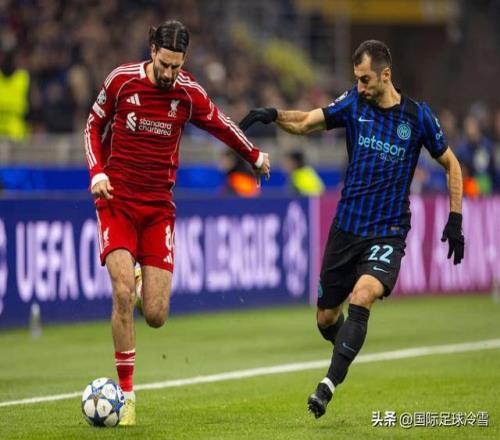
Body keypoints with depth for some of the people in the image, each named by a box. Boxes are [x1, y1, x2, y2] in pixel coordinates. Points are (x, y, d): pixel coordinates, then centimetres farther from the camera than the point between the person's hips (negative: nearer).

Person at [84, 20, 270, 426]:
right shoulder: (121, 80, -6)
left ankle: (146, 284, 34)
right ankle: (126, 392, -10)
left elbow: (220, 125, 18)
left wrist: (255, 156, 31)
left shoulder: (189, 94, -2)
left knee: (156, 316, -6)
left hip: (159, 206, 1)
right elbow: (95, 126, 9)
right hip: (116, 199, -1)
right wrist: (97, 172, -6)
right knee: (123, 292, -21)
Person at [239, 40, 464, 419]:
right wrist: (273, 115, -23)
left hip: (388, 234, -4)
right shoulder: (354, 104, 1)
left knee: (362, 296, -29)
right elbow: (305, 122, -4)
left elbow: (451, 164, 7)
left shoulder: (417, 116, -4)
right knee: (326, 318, 8)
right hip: (346, 228, 4)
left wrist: (455, 220, 1)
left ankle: (329, 386, -30)